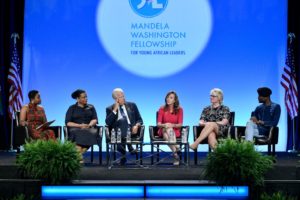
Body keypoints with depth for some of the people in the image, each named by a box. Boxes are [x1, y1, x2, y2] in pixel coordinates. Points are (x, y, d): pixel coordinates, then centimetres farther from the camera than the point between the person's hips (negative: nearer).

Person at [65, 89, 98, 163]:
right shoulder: (72, 108, 12)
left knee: (91, 133, -35)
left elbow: (95, 119, 8)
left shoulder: (91, 107, 18)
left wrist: (89, 125, -14)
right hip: (75, 129, -2)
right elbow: (68, 123, 2)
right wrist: (79, 125, -13)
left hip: (89, 128, 2)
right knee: (78, 134, -38)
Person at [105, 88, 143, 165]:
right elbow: (108, 123, -2)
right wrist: (115, 110, -5)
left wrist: (136, 125, -9)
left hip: (131, 130, 1)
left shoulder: (132, 105, 18)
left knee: (123, 120, -33)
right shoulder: (110, 109, 13)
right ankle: (130, 148, -34)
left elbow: (139, 120, 14)